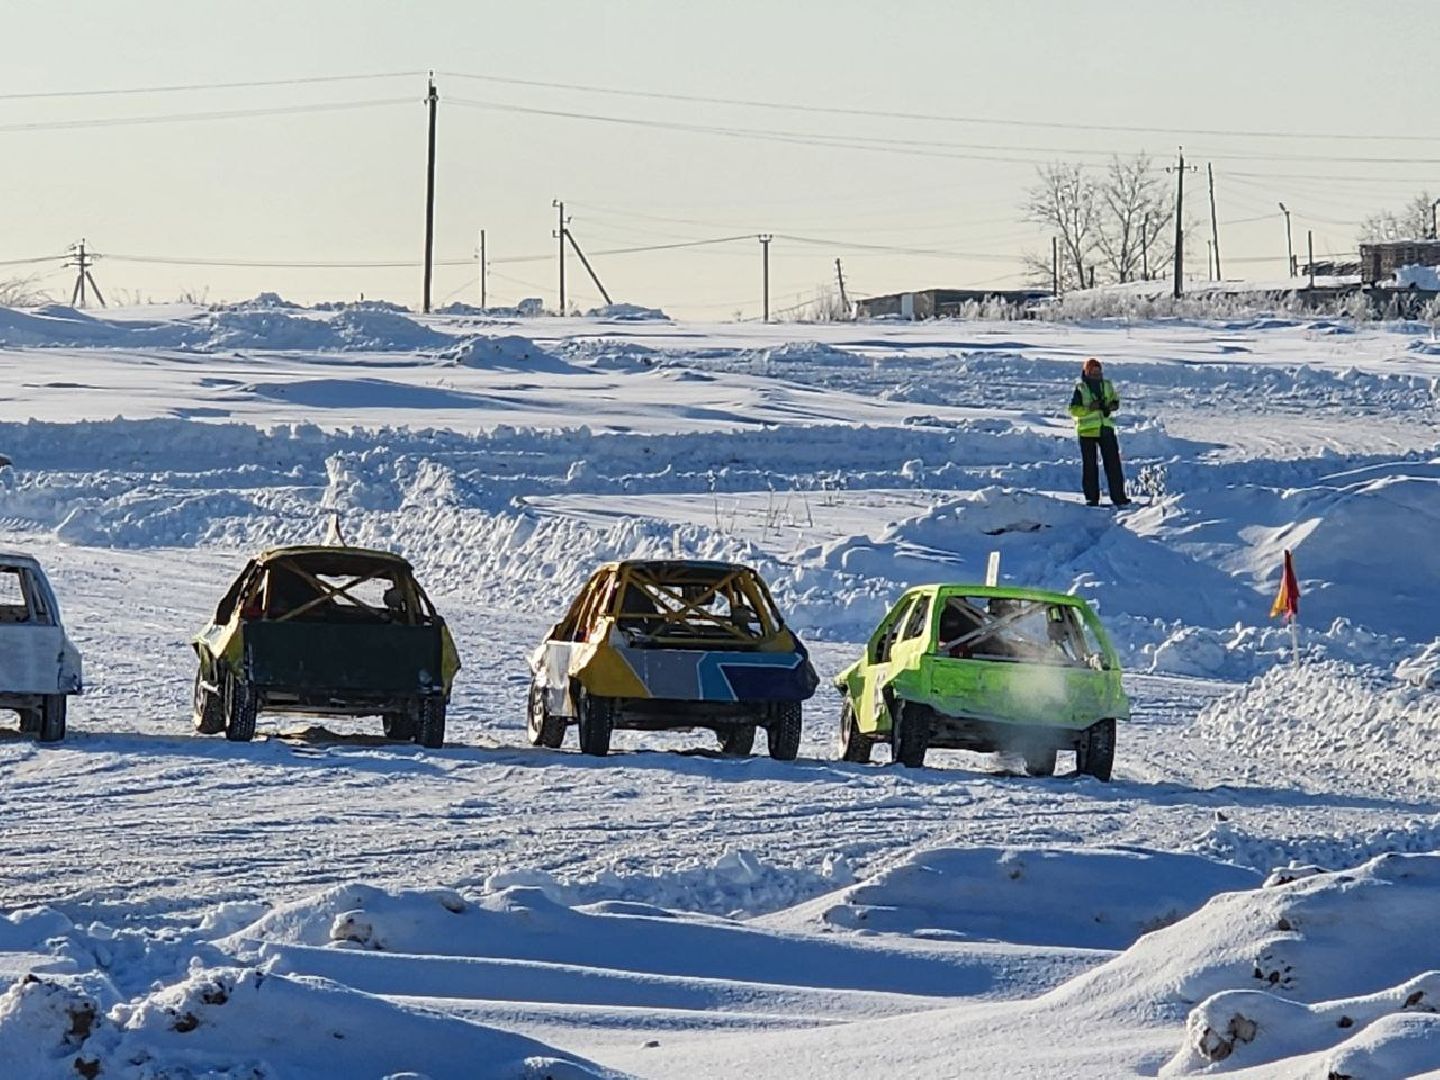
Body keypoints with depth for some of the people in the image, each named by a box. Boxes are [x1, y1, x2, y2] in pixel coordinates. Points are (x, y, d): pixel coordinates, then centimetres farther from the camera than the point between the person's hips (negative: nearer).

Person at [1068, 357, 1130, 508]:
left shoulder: (1107, 385, 8)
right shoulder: (1080, 388, -4)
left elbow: (1115, 400, 21)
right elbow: (1073, 409, -7)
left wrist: (1112, 406, -1)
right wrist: (1089, 408, -21)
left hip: (1106, 429, 3)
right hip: (1087, 431, -3)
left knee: (1113, 463, 0)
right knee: (1089, 465, 2)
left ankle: (1118, 496, 3)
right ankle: (1091, 498, 8)